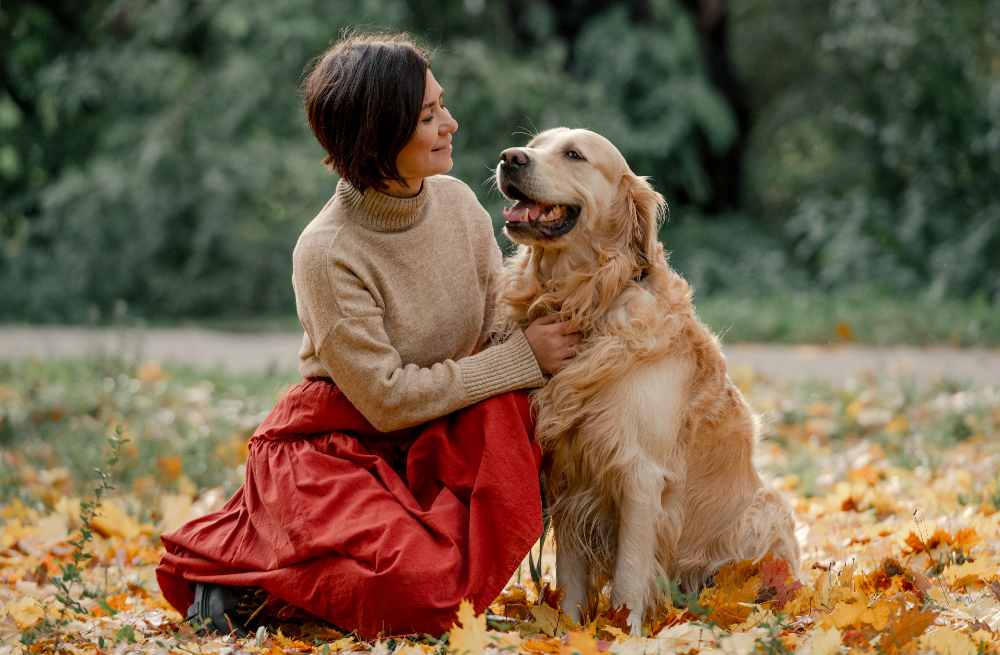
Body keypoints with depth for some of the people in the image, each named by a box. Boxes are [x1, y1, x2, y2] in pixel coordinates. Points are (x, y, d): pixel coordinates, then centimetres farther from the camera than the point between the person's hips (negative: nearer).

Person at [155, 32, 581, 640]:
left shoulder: (458, 204, -2)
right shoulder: (327, 253, -21)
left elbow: (500, 333, 4)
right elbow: (388, 399, -20)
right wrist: (523, 359, -17)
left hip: (431, 439, 6)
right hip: (331, 449, -6)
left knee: (506, 406, -26)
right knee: (418, 591, -29)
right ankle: (244, 580, -3)